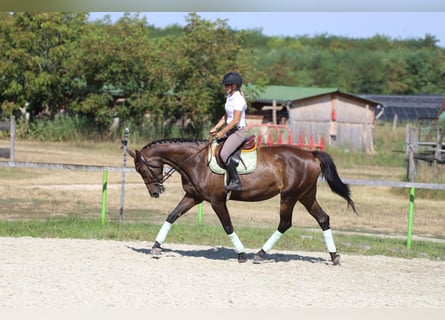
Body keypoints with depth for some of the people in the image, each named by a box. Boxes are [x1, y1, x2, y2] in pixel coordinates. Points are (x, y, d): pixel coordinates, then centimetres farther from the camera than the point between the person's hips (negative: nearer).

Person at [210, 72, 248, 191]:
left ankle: (235, 182, -15)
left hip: (239, 131, -10)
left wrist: (222, 132, -18)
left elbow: (236, 120, -22)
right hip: (230, 129, 10)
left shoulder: (238, 99, -19)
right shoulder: (229, 97, 10)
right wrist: (216, 128, 10)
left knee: (224, 154, -22)